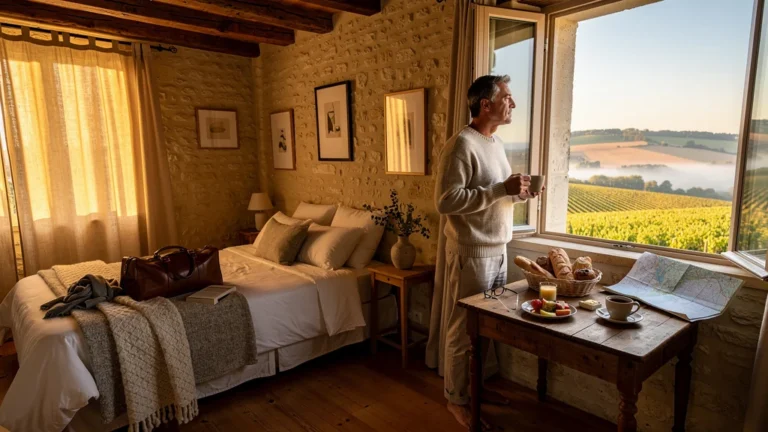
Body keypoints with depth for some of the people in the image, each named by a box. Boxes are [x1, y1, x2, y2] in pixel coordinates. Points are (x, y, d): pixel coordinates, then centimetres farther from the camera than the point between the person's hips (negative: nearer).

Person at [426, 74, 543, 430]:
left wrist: (518, 195, 0)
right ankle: (457, 399, 22)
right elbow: (446, 200, -24)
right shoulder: (462, 144, -16)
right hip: (471, 253, -9)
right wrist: (502, 189, -23)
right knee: (464, 329, 4)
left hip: (497, 251, 9)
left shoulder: (496, 143, 13)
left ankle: (474, 385, 36)